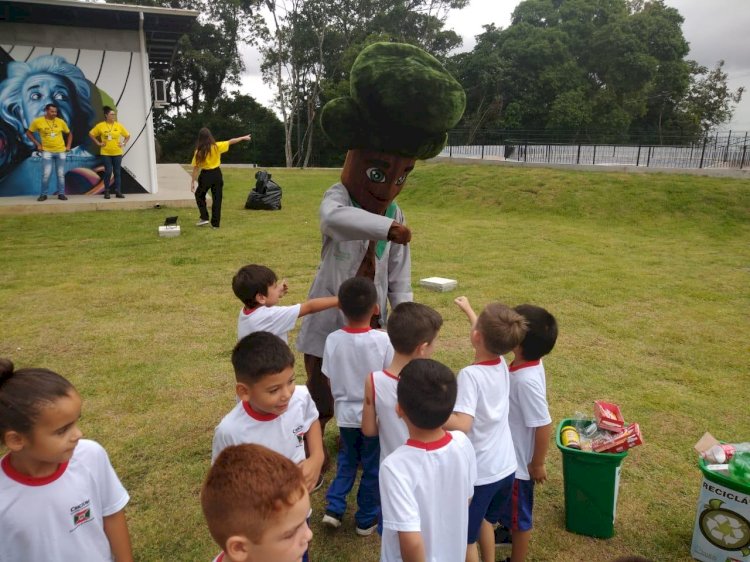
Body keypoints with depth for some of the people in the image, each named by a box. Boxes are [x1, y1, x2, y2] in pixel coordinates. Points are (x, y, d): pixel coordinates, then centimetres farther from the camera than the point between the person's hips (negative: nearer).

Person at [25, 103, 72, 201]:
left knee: (61, 174, 4)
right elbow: (29, 133, 7)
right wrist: (38, 144, 0)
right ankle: (43, 194, 4)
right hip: (47, 151, -2)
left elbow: (69, 134, 14)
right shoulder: (38, 121, -5)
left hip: (61, 151, 2)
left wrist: (68, 146, 5)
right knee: (46, 174, -8)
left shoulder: (61, 122, 0)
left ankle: (61, 193, 12)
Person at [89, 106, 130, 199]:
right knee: (108, 172, -4)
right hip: (106, 153, -2)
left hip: (117, 153, 2)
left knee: (117, 172, 2)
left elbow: (127, 135, 12)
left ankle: (118, 192, 5)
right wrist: (98, 143, 1)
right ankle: (106, 192, 7)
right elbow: (91, 134, 7)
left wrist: (123, 143, 1)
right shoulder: (100, 126, -3)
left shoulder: (119, 125, 1)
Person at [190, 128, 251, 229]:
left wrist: (192, 182, -5)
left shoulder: (198, 151, -10)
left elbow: (196, 168, -10)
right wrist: (243, 138, 15)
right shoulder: (217, 146, -8)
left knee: (199, 195, 21)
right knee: (217, 199, 8)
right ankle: (215, 223, 9)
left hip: (205, 175, -1)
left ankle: (204, 218, 11)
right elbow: (230, 142, 2)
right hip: (217, 174, 2)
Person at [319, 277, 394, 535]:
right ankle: (366, 519, 28)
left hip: (346, 414, 3)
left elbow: (330, 382, -2)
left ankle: (334, 508, 21)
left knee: (346, 460, 26)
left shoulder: (333, 340, -13)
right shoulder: (383, 340, -19)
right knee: (372, 467, 16)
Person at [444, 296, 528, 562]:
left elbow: (462, 425, -36)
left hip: (478, 473, -7)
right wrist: (468, 309, 30)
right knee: (483, 518, 32)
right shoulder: (502, 365, -6)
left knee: (465, 538, 15)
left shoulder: (470, 374, -27)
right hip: (505, 468, 7)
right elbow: (489, 337, 16)